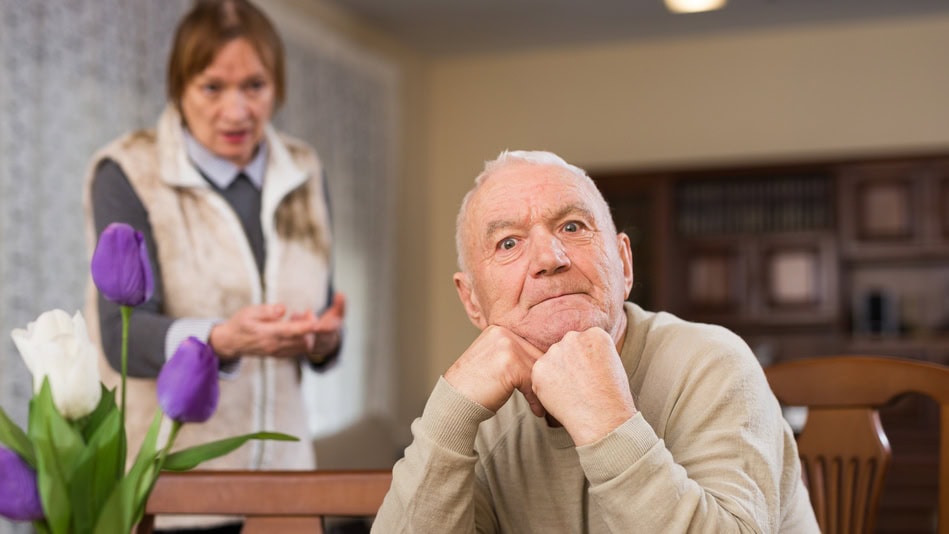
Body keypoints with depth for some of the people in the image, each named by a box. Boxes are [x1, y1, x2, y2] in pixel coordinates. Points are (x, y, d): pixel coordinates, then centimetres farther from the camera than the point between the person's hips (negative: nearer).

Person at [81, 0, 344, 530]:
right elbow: (123, 333, -17)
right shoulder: (128, 173, -8)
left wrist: (324, 339, -14)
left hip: (278, 461, 4)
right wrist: (223, 340, -35)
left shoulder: (304, 173, 6)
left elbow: (320, 316, 9)